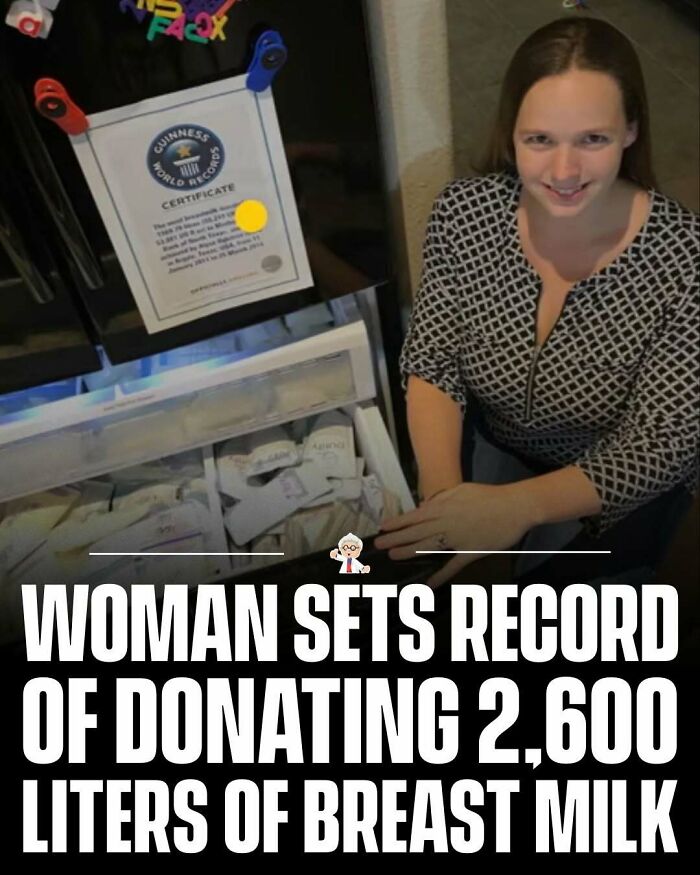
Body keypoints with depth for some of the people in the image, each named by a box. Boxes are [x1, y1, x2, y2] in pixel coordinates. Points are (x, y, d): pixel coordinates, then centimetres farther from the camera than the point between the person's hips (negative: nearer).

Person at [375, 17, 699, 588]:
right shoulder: (465, 213, -21)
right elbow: (432, 362, -14)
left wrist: (517, 505, -42)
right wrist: (441, 490, -32)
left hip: (619, 486, -1)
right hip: (494, 446, 2)